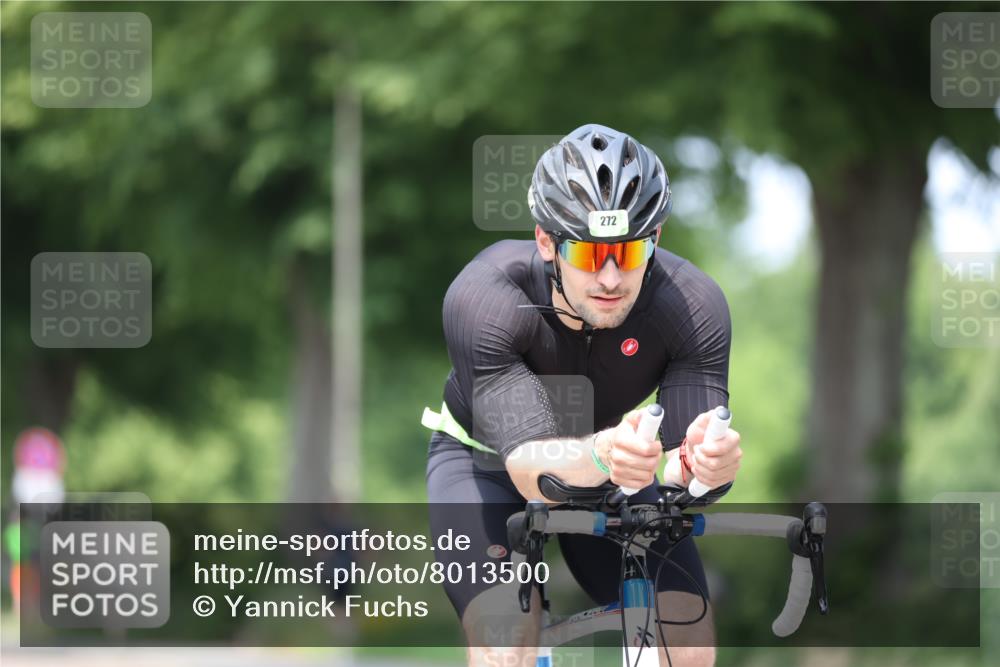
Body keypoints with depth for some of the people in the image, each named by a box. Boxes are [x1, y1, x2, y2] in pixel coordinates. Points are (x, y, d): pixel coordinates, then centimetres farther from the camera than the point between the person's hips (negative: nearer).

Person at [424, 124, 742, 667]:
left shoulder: (692, 306, -29)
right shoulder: (482, 298, -34)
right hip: (488, 461, -2)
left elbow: (686, 475, -32)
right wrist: (601, 456, -64)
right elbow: (529, 465, -42)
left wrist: (707, 463, -57)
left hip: (607, 472, 3)